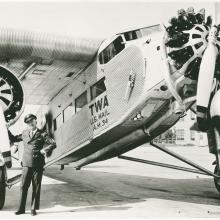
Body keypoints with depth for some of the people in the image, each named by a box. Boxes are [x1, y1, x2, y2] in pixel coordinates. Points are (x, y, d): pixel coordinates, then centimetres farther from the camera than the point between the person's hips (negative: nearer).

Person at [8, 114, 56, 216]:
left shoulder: (42, 134, 2)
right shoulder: (24, 133, 13)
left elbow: (53, 144, -5)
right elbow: (13, 139, 25)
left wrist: (45, 150, -19)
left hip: (38, 165, -2)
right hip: (26, 164, 2)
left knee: (36, 187, 5)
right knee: (23, 186, 1)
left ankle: (34, 209, 15)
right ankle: (21, 208, 12)